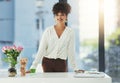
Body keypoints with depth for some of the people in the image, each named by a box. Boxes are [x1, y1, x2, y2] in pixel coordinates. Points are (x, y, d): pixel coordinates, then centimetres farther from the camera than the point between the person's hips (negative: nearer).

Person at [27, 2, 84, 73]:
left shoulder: (70, 32, 0)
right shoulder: (48, 31, -1)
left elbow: (71, 51, 3)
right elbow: (41, 49, -2)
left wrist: (75, 68, 1)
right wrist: (33, 67, -8)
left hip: (62, 64, 1)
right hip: (47, 62, 0)